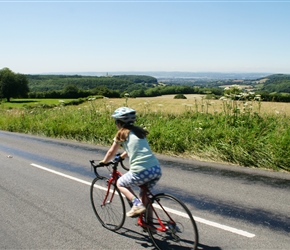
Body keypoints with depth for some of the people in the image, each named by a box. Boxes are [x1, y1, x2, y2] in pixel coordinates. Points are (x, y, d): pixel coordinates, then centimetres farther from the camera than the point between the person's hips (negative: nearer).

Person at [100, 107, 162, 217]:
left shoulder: (122, 133, 4)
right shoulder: (139, 131, 20)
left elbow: (111, 152, 16)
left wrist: (104, 162, 34)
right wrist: (121, 157, 50)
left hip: (141, 171, -6)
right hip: (157, 169, 6)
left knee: (120, 184, 20)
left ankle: (137, 204, 0)